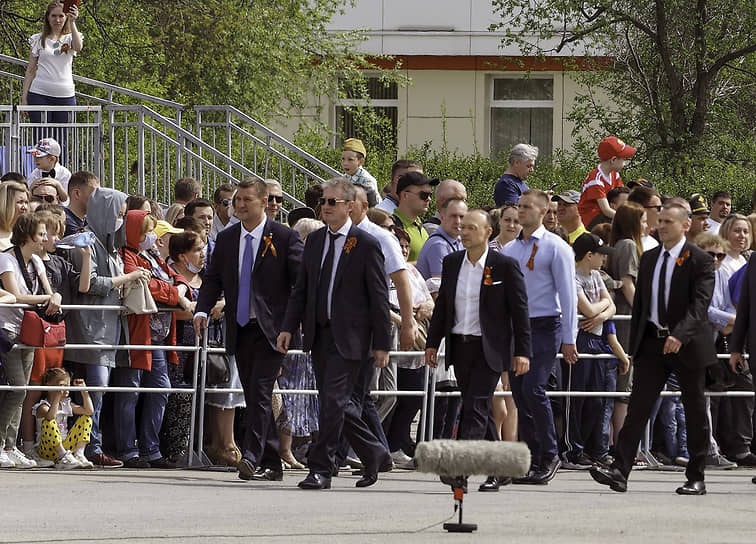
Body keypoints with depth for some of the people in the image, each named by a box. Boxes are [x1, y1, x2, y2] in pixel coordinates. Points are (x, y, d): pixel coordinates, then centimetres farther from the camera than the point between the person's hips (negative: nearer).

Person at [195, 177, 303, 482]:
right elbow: (213, 279, 13)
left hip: (270, 329, -6)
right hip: (240, 329, 6)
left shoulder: (284, 237, -3)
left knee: (261, 392, -16)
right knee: (254, 397, 8)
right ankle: (271, 465, 13)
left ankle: (251, 457, -22)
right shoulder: (226, 239, 12)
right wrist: (203, 310, -3)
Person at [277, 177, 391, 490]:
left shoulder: (366, 245, -6)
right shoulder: (314, 241, 11)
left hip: (349, 338, -6)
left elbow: (379, 297, -6)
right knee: (334, 403, 10)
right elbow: (301, 289, 15)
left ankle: (321, 469, -8)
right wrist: (289, 327, 4)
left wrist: (382, 344, -8)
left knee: (333, 401, -11)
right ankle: (372, 454, 27)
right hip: (320, 335, 6)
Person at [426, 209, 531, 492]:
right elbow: (442, 305, 15)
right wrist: (432, 342, 13)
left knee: (476, 408, -13)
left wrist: (522, 352, -9)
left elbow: (519, 311, -5)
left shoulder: (505, 266, -7)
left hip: (489, 348, -5)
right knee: (477, 409, 12)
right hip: (459, 346, 6)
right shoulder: (452, 262, 8)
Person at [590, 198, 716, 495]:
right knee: (638, 405, -7)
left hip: (687, 345, -5)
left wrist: (680, 334, -33)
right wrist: (634, 347, 13)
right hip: (652, 342, 5)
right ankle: (620, 470, -15)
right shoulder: (649, 259, 12)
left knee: (694, 412, 5)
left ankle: (696, 478, 13)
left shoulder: (700, 260, -7)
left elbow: (700, 304, -18)